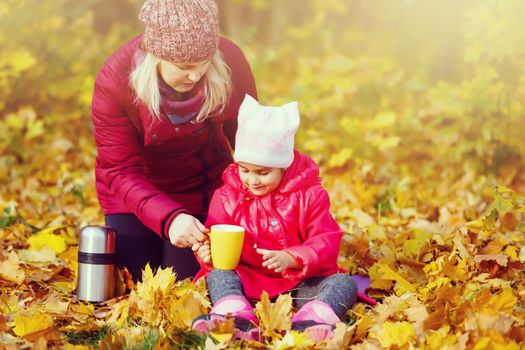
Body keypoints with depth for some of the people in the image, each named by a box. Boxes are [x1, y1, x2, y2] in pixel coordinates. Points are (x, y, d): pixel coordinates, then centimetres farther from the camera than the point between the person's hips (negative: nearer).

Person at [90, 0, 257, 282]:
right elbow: (121, 172, -26)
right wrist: (168, 219, -42)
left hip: (203, 192, 1)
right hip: (133, 196, -1)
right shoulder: (114, 81, -27)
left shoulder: (228, 61, -23)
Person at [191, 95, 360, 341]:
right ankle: (238, 320, -57)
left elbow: (325, 242, -5)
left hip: (299, 281, 0)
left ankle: (311, 321, -54)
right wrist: (208, 251, -18)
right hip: (249, 282, 1)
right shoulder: (228, 196, 7)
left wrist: (291, 258, -23)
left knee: (344, 283, -24)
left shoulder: (309, 195, 1)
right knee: (218, 275, -27)